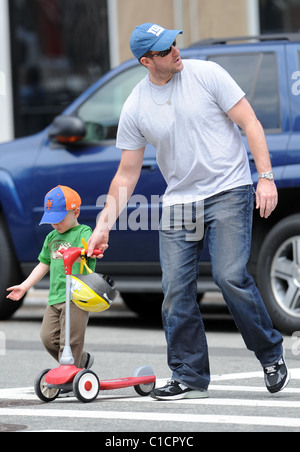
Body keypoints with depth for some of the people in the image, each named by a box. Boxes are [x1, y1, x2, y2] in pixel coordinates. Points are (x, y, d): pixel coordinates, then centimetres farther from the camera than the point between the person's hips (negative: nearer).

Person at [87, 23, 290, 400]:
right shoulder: (135, 108, 0)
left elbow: (249, 123, -4)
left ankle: (271, 355, 2)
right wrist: (104, 224, 1)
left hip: (229, 191, -3)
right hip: (179, 201, 3)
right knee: (176, 291, -2)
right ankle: (189, 379, 9)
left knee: (230, 276, -17)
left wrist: (266, 177, -12)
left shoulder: (207, 74, -7)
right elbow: (127, 174, 7)